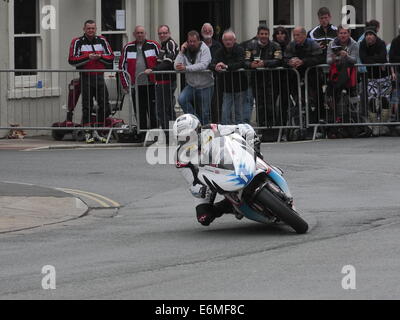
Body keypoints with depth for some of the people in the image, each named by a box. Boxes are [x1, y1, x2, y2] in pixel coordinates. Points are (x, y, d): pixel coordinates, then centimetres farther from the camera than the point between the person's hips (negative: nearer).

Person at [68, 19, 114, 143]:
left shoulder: (102, 41, 11)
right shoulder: (77, 42, 0)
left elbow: (111, 58, 9)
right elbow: (72, 60, -9)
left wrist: (100, 56, -9)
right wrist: (88, 57, -17)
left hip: (99, 77, 3)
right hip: (85, 78, -3)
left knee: (105, 107, 2)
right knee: (87, 108, -1)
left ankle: (97, 132, 15)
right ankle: (89, 134, 7)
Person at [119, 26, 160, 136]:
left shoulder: (153, 46, 4)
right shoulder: (128, 48, 10)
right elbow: (122, 66, 12)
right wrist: (126, 84, 6)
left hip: (151, 85, -2)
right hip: (136, 85, 2)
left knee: (152, 111, -1)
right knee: (140, 112, 4)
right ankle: (143, 134, 10)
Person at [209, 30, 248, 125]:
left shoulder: (240, 50, -9)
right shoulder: (220, 52, 4)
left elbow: (241, 64, -24)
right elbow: (211, 65, -5)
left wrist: (226, 66, -30)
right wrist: (216, 67, -29)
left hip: (240, 87, -3)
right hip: (227, 88, 3)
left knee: (239, 112, 4)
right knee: (225, 113, -3)